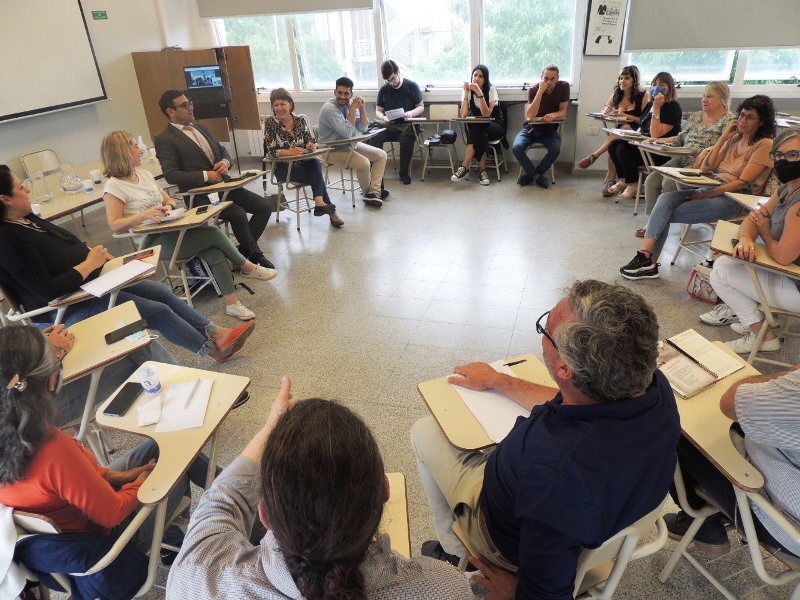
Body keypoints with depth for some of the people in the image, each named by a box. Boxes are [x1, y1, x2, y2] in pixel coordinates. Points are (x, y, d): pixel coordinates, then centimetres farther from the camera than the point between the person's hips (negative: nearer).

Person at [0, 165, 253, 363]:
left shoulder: (27, 220, 4)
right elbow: (48, 291, -26)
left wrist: (91, 253, -2)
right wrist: (88, 265, -18)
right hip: (68, 308, -9)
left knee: (163, 293, 2)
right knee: (157, 312, -12)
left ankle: (217, 334, 7)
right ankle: (213, 350, 5)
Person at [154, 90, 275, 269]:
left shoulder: (201, 128, 17)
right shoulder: (165, 140, -5)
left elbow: (222, 150, 23)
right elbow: (171, 175, -14)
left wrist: (225, 161, -2)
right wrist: (205, 176, -20)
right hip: (201, 195, -7)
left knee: (264, 206, -7)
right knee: (238, 214, -29)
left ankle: (243, 252, 3)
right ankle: (254, 254, -5)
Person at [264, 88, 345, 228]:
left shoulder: (302, 119, 5)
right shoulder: (270, 123, -3)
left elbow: (311, 141, 6)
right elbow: (271, 151, -10)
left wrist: (311, 145, -19)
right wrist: (289, 152, -29)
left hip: (303, 161, 3)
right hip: (283, 166, -3)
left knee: (315, 163, -33)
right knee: (317, 174, -27)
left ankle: (319, 203, -45)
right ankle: (331, 211, -25)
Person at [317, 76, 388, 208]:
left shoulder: (350, 103, 0)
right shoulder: (329, 109, -21)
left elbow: (363, 128, 0)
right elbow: (347, 133, -28)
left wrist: (362, 108, -14)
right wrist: (353, 109, -23)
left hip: (351, 144, 9)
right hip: (333, 150, -8)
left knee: (381, 155, -1)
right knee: (364, 163, -28)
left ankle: (374, 192, -9)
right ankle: (367, 194, -2)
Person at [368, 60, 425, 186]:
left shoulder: (411, 86, 1)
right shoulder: (384, 89, 8)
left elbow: (421, 107, 5)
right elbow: (378, 111, 13)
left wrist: (411, 113, -17)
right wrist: (383, 118, -11)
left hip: (407, 125, -2)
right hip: (389, 126, 2)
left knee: (407, 140, -37)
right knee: (374, 137, -29)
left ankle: (403, 173, -16)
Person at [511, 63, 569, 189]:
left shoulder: (563, 87, -8)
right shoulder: (534, 89, -12)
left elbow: (563, 112, -6)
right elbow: (530, 116, -26)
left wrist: (553, 115, -30)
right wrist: (540, 91, -31)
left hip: (549, 129, 0)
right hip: (531, 128, 0)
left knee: (556, 149, -30)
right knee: (516, 147, -28)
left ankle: (535, 173, -4)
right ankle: (533, 173, -4)